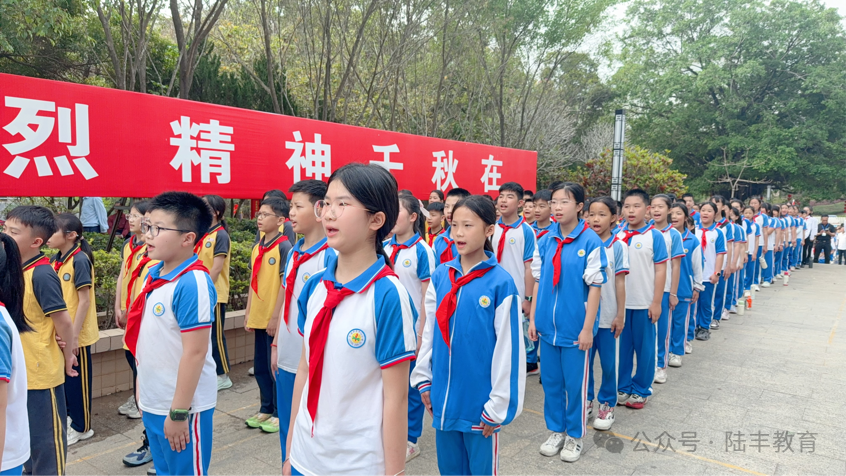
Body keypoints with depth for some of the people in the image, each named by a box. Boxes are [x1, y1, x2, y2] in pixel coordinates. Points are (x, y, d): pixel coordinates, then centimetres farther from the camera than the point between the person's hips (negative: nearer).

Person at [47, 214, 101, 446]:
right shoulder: (55, 260, 5)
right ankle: (68, 417, 35)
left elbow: (85, 300, -18)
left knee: (78, 379, 7)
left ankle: (81, 427, 21)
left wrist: (74, 335, -18)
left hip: (75, 334, -7)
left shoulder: (80, 260, -18)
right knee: (63, 377, 18)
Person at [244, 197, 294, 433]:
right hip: (258, 317, 7)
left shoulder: (284, 246, -12)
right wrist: (248, 312, 11)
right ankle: (265, 409, 30)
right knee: (260, 367, 15)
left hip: (275, 319, -7)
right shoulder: (258, 247, 9)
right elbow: (253, 281, 13)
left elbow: (285, 283, -14)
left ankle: (279, 413, 17)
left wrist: (276, 316, -16)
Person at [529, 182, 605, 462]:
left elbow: (595, 286, -10)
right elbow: (538, 281, 8)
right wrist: (533, 318, 7)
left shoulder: (590, 241, -11)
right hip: (548, 325, 4)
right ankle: (556, 431, 33)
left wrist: (587, 328, -11)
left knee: (575, 383, 9)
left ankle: (575, 435, 28)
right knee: (550, 381, 15)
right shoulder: (546, 241, 3)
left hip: (575, 327, -4)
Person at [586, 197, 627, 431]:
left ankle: (607, 405, 24)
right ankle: (586, 400, 28)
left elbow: (620, 283, -5)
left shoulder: (618, 247, -5)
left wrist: (620, 315, -5)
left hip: (607, 315, -2)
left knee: (608, 362, 8)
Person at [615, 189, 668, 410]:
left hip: (644, 303, -3)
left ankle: (641, 390, 23)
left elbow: (660, 270, -6)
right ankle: (623, 387, 27)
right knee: (622, 346, 12)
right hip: (619, 302, 3)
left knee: (645, 348, 9)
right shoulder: (617, 235, 3)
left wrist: (656, 302, -9)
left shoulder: (654, 236, -6)